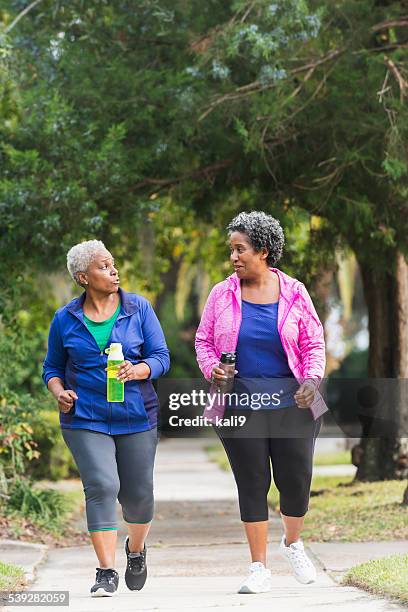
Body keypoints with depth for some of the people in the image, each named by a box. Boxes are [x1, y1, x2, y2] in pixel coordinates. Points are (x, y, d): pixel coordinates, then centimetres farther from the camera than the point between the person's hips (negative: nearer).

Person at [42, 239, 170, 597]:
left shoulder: (139, 309, 3)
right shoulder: (65, 320, 5)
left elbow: (161, 357, 1)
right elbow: (53, 367, 15)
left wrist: (137, 371, -19)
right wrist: (59, 392, -6)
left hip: (136, 418, 1)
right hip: (85, 420, -1)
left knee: (138, 493, 6)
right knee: (101, 486, -17)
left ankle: (136, 549, 38)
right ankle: (107, 572, -15)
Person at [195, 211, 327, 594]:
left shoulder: (293, 293, 3)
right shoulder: (221, 295, 4)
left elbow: (313, 343, 7)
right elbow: (203, 340, 10)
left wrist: (312, 379, -9)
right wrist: (212, 369, -9)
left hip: (292, 404, 0)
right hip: (239, 407, 0)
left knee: (296, 482, 0)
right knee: (252, 484, 2)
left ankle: (293, 543, 30)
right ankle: (259, 568, 11)